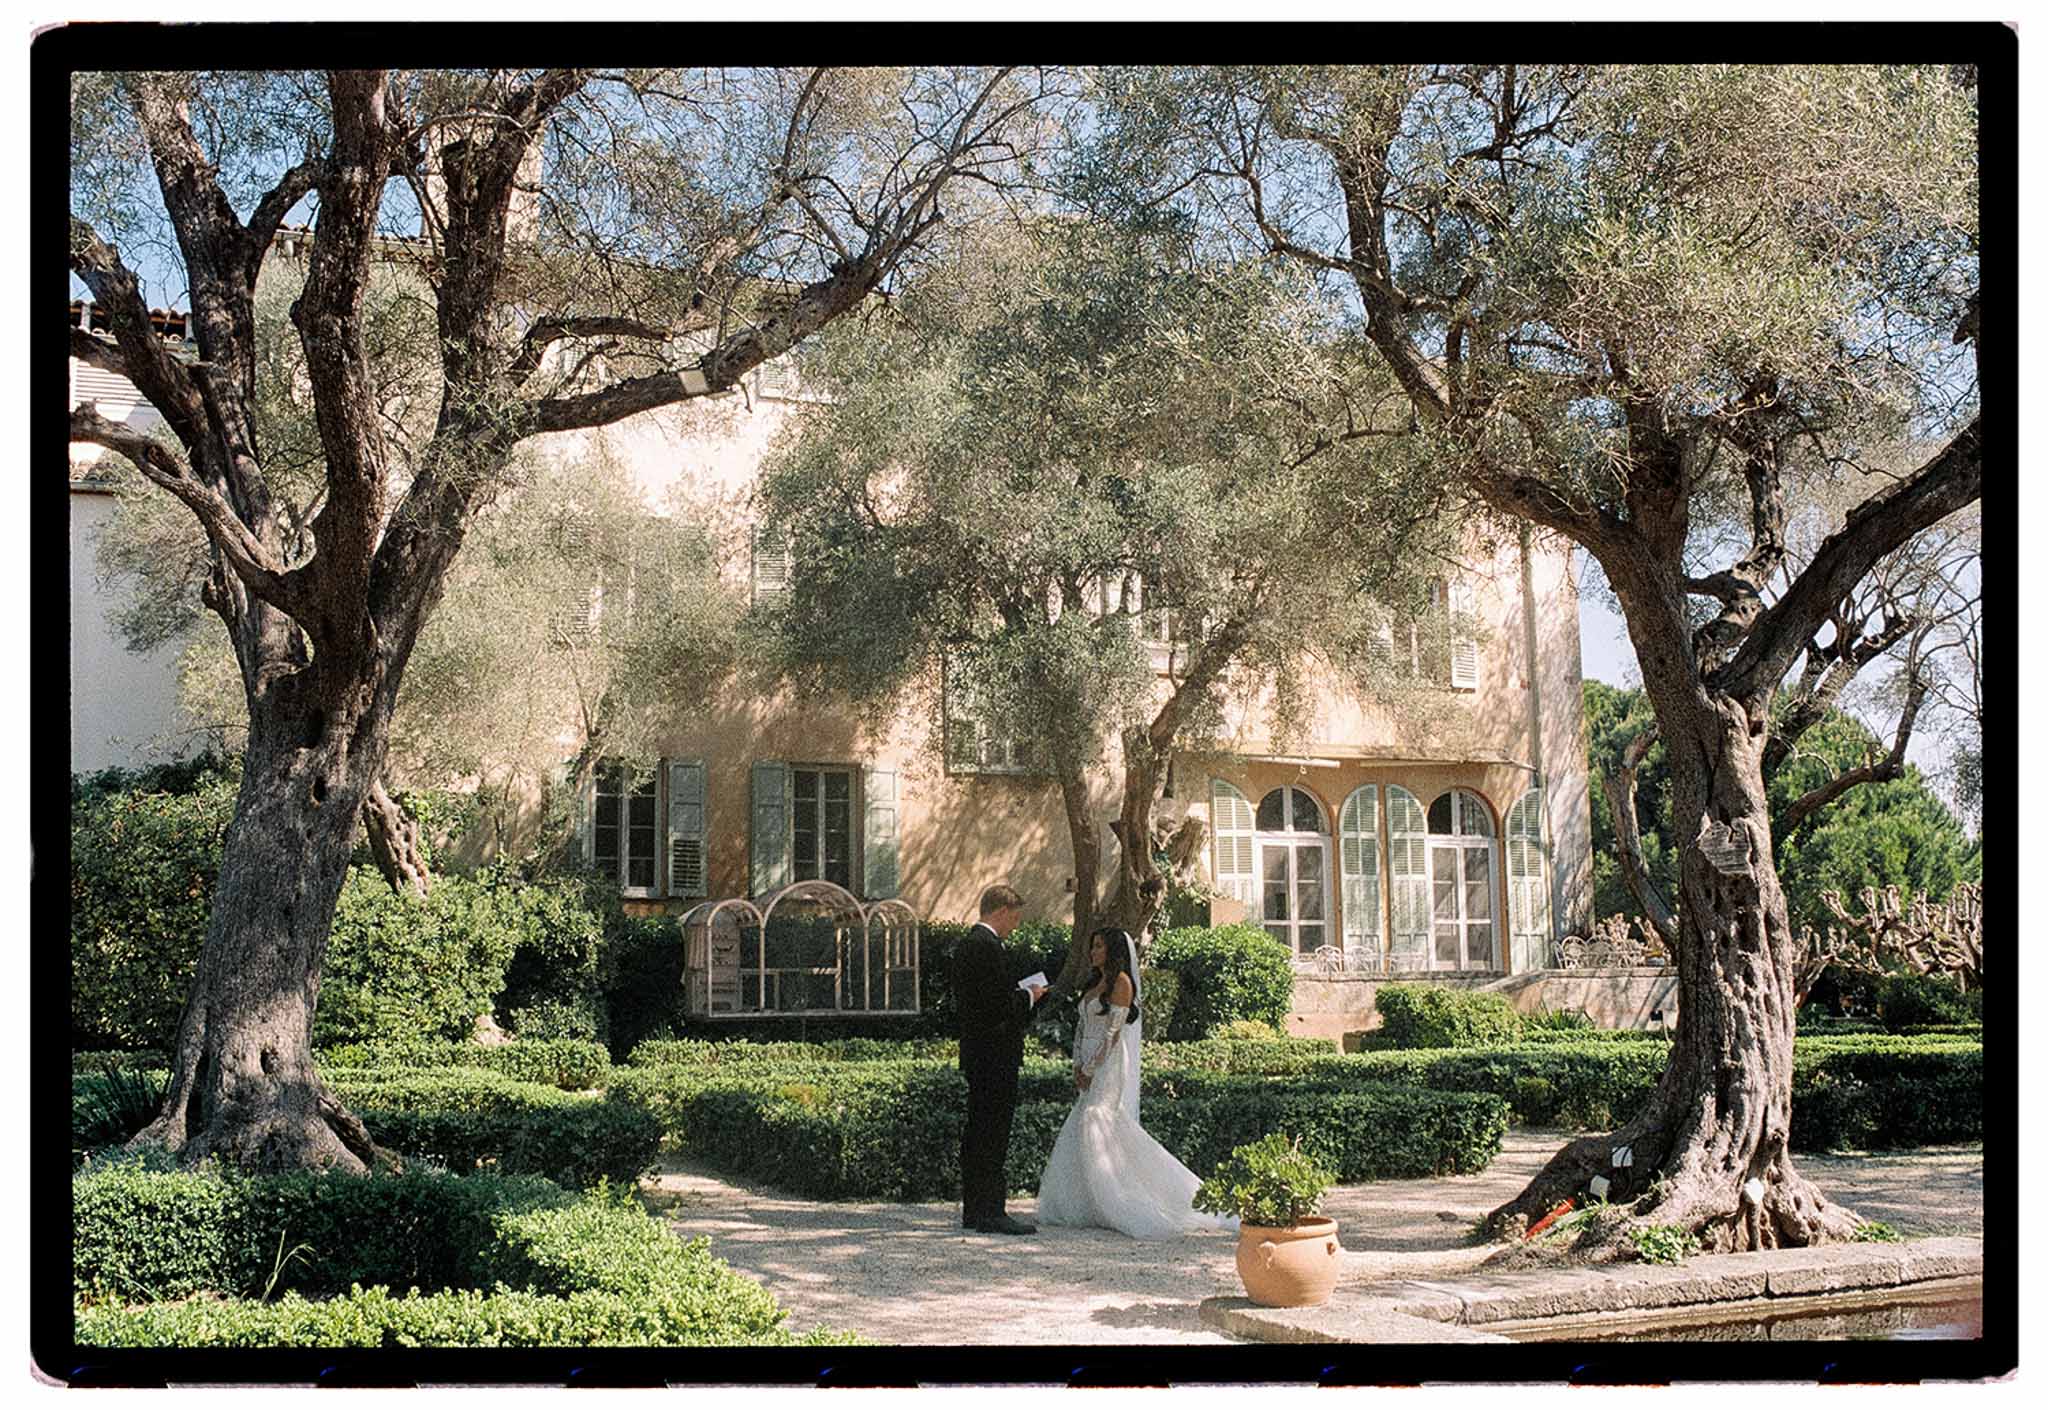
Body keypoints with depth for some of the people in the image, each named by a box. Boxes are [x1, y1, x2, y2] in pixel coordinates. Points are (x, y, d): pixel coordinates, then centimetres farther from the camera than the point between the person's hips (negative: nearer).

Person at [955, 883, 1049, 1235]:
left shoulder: (967, 945, 16)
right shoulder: (988, 946, -16)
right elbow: (1000, 1005, -22)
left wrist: (1023, 995, 15)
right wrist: (1029, 997, -5)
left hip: (976, 1056, 10)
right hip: (996, 1056, -10)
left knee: (977, 1135, 12)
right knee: (993, 1136, -8)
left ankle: (974, 1211, 17)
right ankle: (990, 1212, -7)